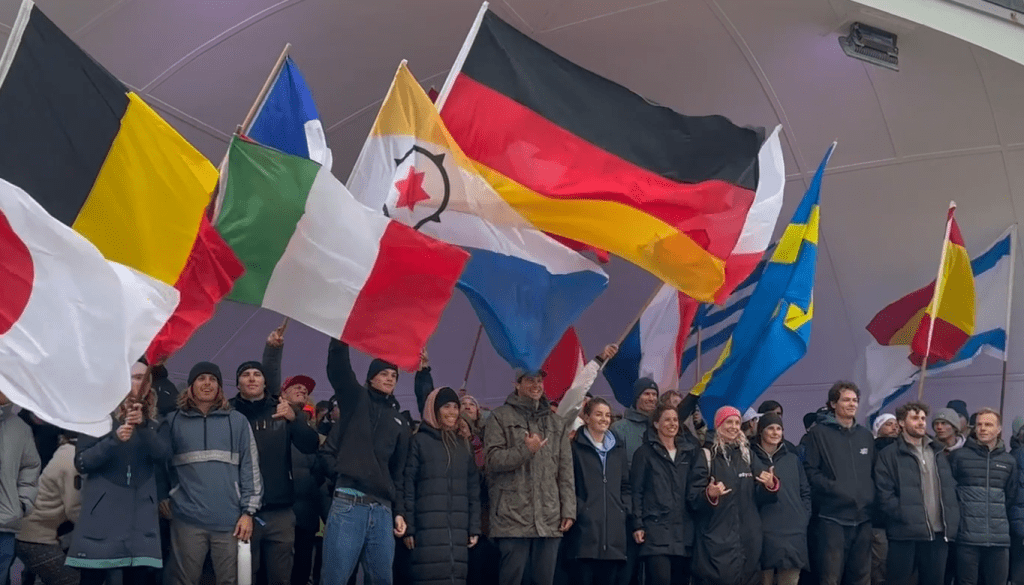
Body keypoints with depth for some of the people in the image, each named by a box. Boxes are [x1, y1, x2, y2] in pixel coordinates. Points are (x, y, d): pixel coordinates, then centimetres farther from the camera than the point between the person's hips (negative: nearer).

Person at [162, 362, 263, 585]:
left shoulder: (237, 421, 9)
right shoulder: (173, 421, 9)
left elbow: (250, 467, 6)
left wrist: (248, 511, 0)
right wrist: (161, 496, 4)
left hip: (230, 520, 1)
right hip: (187, 519, 0)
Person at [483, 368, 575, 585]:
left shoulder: (556, 422, 17)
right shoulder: (500, 417, 4)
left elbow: (566, 471, 14)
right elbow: (493, 459, -5)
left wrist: (568, 510, 7)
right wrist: (525, 450, -16)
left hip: (549, 519, 4)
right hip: (513, 517, -4)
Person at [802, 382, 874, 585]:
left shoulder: (866, 435, 18)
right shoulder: (819, 433, 0)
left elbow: (873, 472, 21)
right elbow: (810, 471, -6)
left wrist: (871, 494, 4)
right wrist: (835, 489, -15)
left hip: (863, 517, 6)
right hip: (833, 517, -5)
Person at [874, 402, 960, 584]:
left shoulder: (937, 453, 19)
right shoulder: (889, 455, 0)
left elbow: (950, 489, 18)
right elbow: (885, 495, -8)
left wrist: (952, 521, 6)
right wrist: (907, 517, -16)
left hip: (938, 533, 6)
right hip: (905, 534, -6)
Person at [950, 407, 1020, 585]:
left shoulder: (1008, 462, 12)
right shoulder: (959, 456, 1)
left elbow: (1013, 500, 17)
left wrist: (1019, 529, 13)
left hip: (999, 539, 3)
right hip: (967, 537, -3)